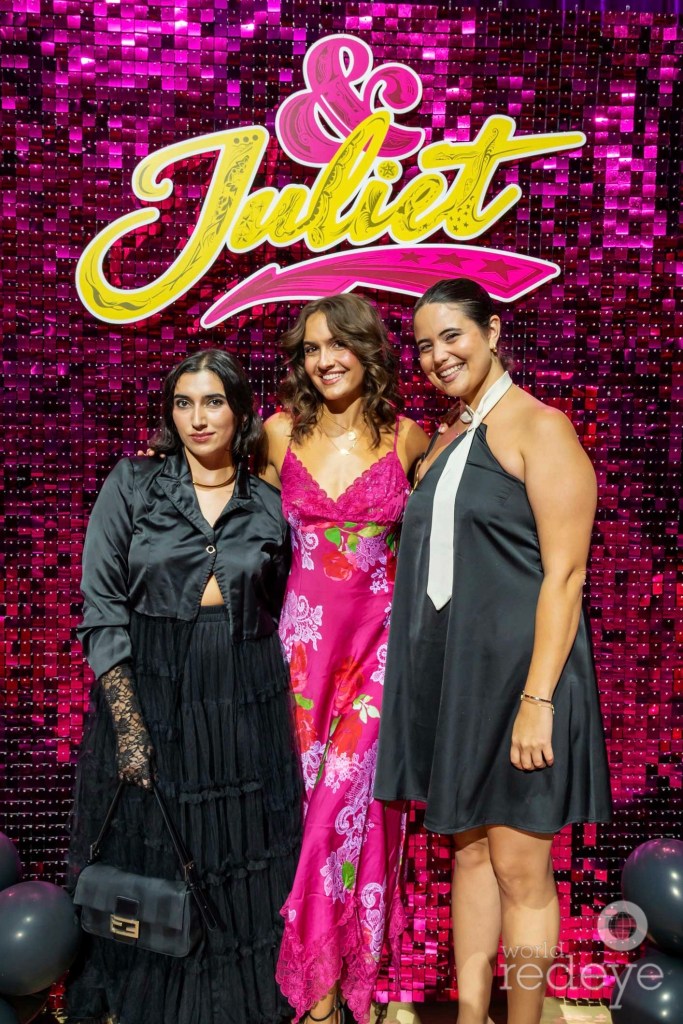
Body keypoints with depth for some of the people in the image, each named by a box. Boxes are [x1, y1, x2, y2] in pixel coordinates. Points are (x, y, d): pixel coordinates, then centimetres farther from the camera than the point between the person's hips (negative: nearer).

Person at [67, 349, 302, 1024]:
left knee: (242, 876, 11)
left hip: (245, 707, 2)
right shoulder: (132, 486, -2)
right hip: (146, 697, -1)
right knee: (146, 866, 9)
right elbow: (101, 609, -6)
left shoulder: (269, 507, 5)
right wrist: (127, 722, -13)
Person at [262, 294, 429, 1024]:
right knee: (310, 791, 8)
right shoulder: (281, 432, 2)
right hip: (304, 631, 2)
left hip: (379, 636, -1)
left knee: (349, 789, -2)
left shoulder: (407, 437, -1)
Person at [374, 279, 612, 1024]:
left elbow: (563, 573, -14)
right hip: (450, 673, 7)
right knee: (469, 850, 15)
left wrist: (537, 698, -19)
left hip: (517, 671, -7)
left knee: (518, 866, 4)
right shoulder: (445, 441, 14)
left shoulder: (538, 428, -9)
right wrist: (418, 676, 13)